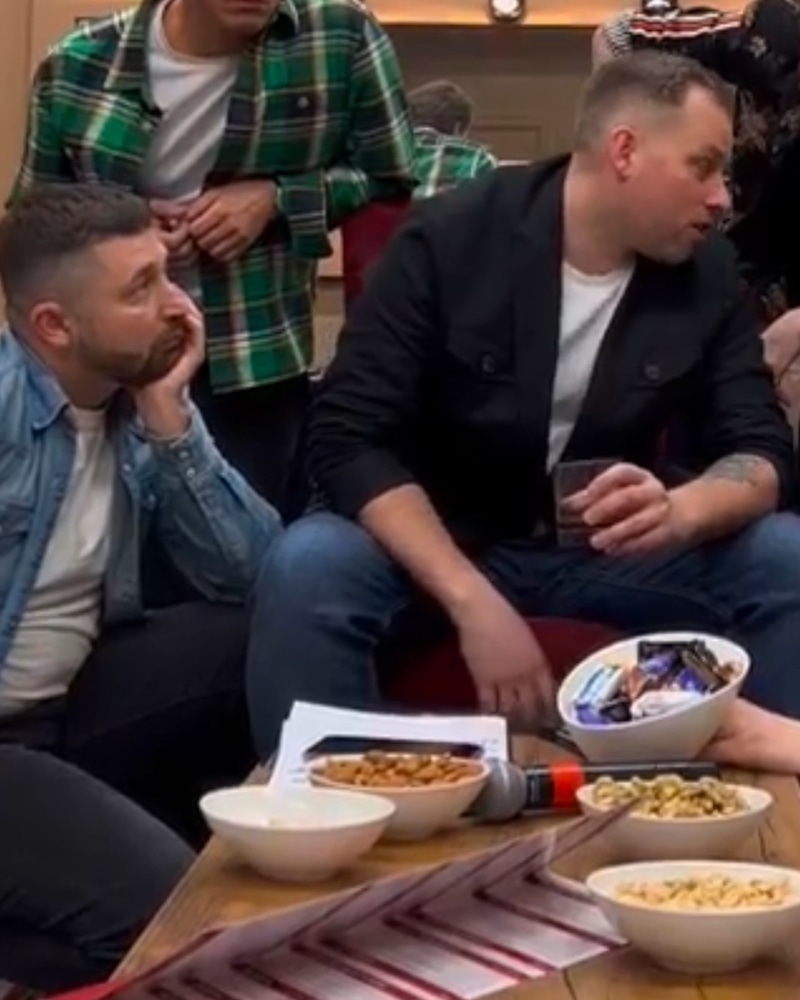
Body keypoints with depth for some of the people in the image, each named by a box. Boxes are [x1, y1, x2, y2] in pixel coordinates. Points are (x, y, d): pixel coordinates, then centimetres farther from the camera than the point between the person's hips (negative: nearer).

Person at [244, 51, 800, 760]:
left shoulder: (707, 271, -5)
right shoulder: (448, 241, -17)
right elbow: (349, 442, -21)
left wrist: (681, 512, -35)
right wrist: (474, 601, -34)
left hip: (608, 550, 3)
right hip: (439, 546, -3)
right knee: (307, 569, -33)